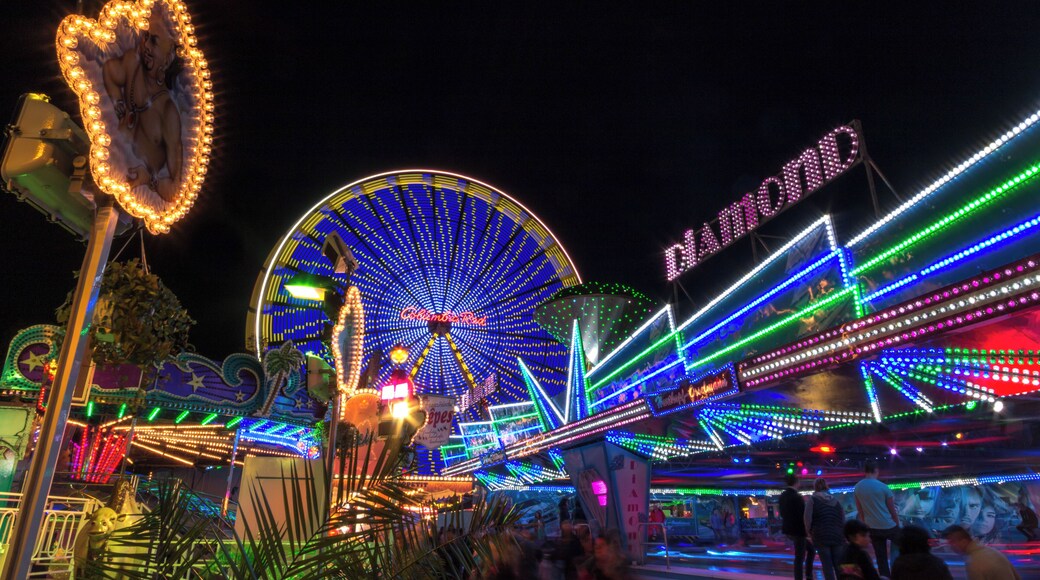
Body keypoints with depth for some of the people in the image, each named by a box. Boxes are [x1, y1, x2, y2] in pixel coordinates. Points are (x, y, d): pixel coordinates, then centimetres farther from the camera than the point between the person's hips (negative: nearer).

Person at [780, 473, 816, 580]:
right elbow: (803, 516, -18)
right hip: (798, 530, -8)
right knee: (799, 558, 1)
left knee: (811, 548, 22)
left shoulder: (782, 496, 6)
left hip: (788, 529, 8)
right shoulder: (797, 497, -19)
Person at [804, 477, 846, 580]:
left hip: (821, 536, -4)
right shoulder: (836, 500, 13)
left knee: (827, 565, 1)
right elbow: (843, 520, 11)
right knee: (839, 566, 10)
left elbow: (808, 520, -7)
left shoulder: (812, 500, -1)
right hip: (838, 536, 4)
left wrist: (810, 532, 8)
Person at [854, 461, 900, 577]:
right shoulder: (883, 487, -12)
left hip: (873, 528, 3)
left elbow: (860, 512, 7)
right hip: (889, 526, -3)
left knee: (881, 558, 10)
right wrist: (898, 525, 10)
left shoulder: (857, 488, 0)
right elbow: (892, 510, -4)